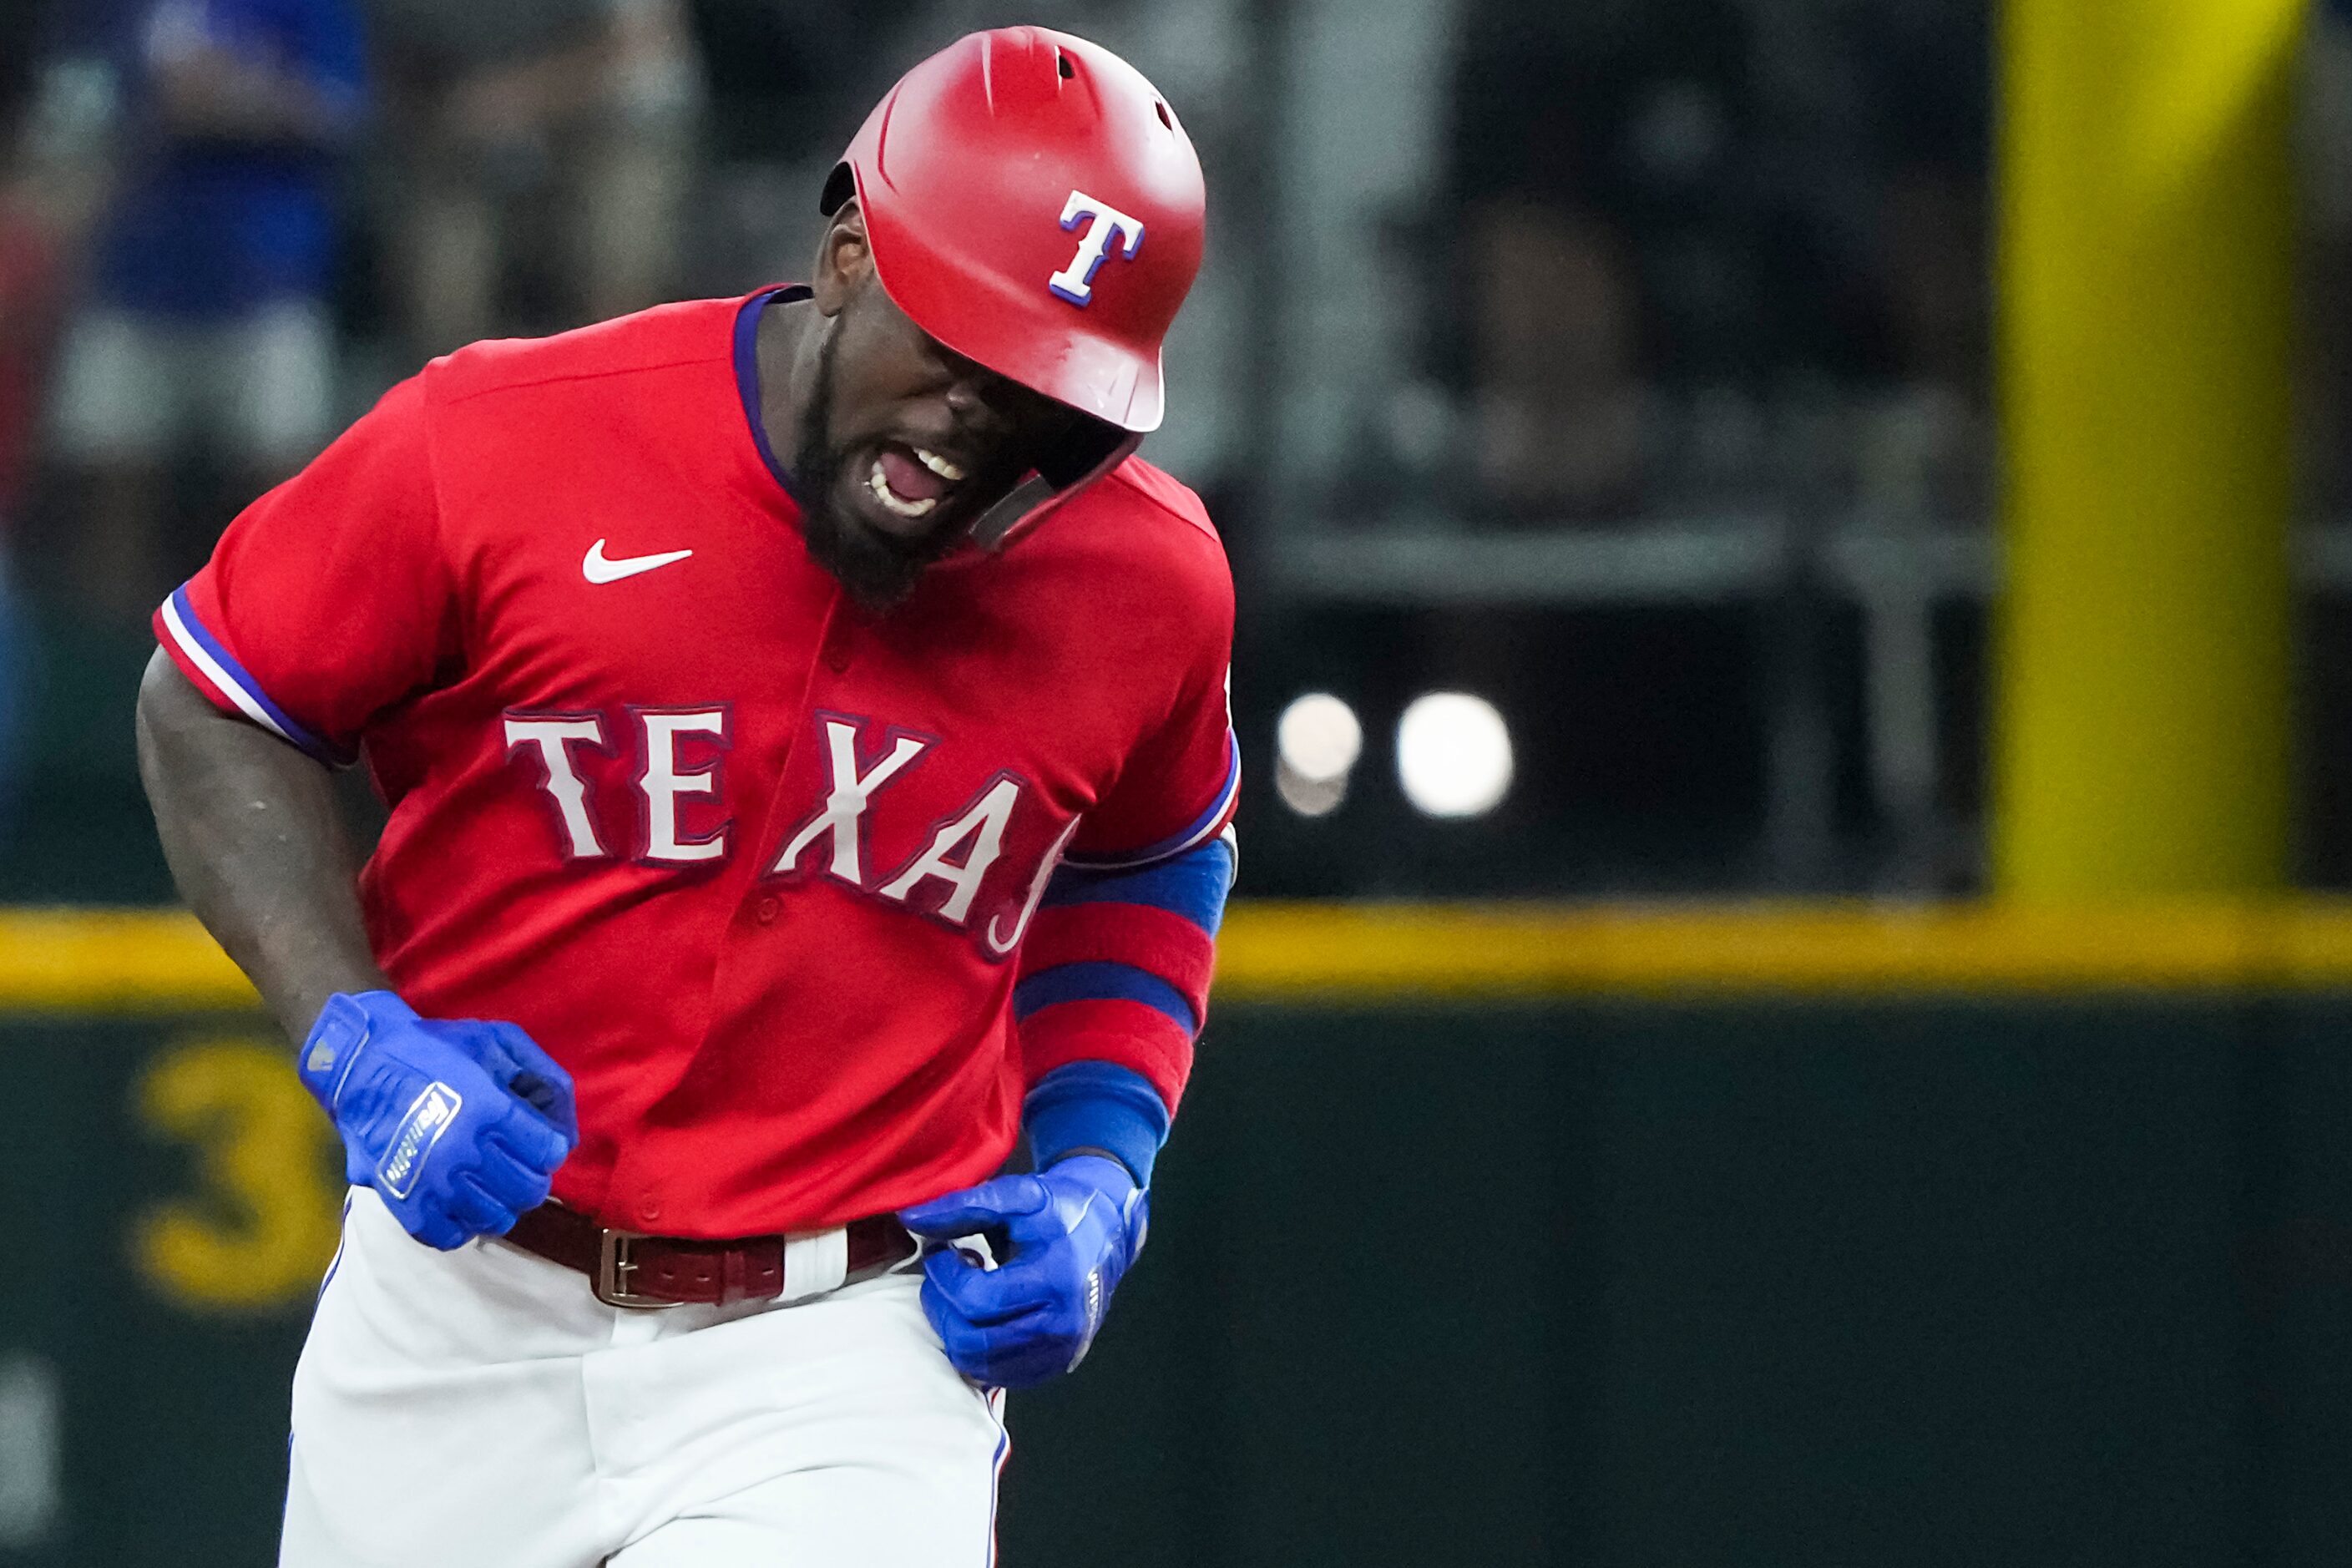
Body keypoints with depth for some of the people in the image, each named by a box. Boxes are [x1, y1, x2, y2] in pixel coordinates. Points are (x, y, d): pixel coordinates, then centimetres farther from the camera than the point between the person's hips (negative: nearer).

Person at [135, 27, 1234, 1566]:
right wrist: (352, 1037, -12)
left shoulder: (1155, 582, -3)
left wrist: (1101, 1174, 3)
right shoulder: (502, 444, -11)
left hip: (854, 1343, 0)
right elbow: (217, 711, 1)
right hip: (462, 1314, 0)